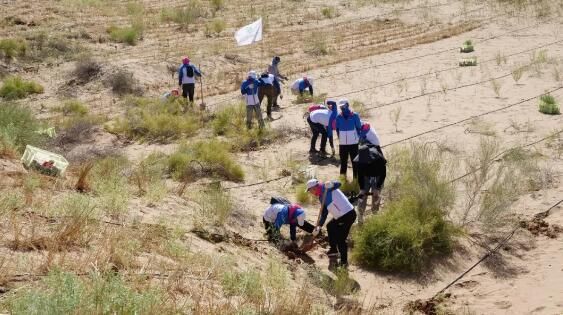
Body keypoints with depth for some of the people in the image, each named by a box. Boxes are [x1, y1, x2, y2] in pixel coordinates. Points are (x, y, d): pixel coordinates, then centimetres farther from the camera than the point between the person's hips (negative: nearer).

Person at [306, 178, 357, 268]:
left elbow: (338, 184, -31)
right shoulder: (321, 197, 15)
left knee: (340, 239, -8)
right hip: (340, 216, 11)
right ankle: (334, 250, 44)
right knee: (330, 226, 28)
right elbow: (324, 214, 14)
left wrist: (331, 185, -52)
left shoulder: (326, 188, -11)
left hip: (348, 214, -11)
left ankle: (344, 261, 6)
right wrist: (318, 227, 4)